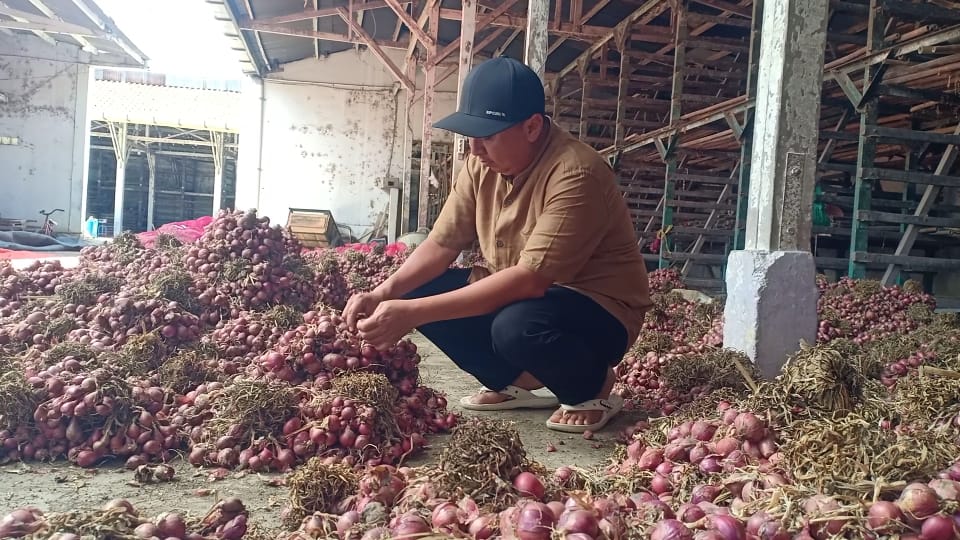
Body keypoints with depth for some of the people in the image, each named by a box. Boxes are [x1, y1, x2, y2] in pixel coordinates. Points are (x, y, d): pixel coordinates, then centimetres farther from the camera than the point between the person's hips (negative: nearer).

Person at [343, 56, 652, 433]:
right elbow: (441, 244, -2)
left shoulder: (575, 175, -28)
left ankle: (593, 387, -4)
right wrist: (384, 293, -21)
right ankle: (517, 383, 7)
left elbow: (529, 279, -35)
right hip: (517, 295, 7)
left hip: (598, 309, -7)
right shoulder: (482, 163, -5)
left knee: (517, 327, -38)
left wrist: (413, 313, -37)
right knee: (417, 291, -8)